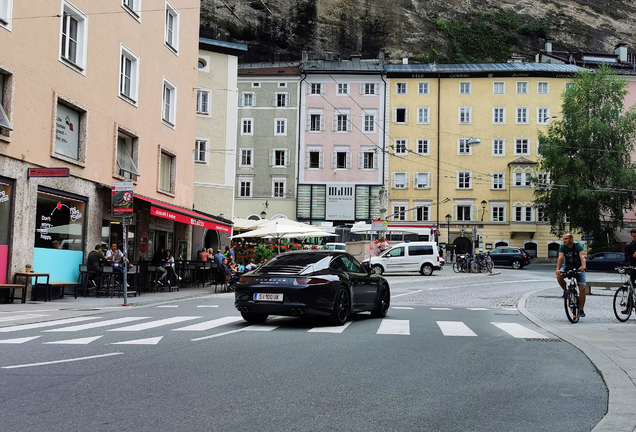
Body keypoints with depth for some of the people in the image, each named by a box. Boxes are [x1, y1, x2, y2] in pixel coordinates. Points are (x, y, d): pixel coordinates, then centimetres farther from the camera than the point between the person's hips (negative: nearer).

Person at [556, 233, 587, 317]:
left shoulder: (578, 246, -20)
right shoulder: (562, 247, -13)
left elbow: (582, 257, -35)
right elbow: (561, 258, -26)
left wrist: (583, 266, -56)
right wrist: (558, 269, -43)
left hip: (578, 268, -2)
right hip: (567, 267, 2)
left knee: (582, 288, -14)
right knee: (559, 276, -31)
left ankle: (581, 310, -5)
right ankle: (566, 291, -3)